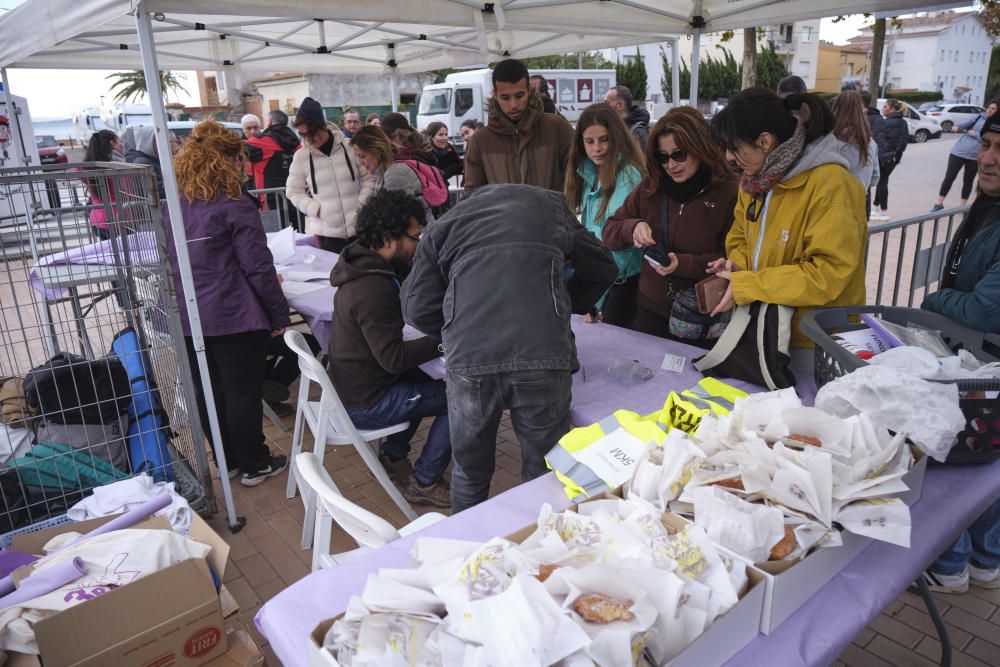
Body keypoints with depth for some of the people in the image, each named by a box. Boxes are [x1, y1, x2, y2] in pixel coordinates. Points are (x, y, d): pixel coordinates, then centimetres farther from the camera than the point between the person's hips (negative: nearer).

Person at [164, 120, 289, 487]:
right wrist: (279, 313, -7)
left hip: (188, 319, 7)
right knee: (243, 393, 5)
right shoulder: (235, 205, -12)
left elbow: (173, 262, 17)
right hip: (235, 317, -6)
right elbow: (258, 266, -15)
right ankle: (254, 465, 18)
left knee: (208, 392, 15)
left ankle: (227, 460, 31)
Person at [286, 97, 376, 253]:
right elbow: (294, 191, 5)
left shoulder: (349, 147, -3)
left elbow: (368, 178, 7)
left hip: (357, 227, 1)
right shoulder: (301, 156, -2)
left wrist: (361, 203, -6)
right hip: (326, 232, -1)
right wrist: (317, 209, -10)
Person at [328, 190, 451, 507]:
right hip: (364, 406, -10)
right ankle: (424, 482, 7)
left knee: (425, 380, 28)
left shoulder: (362, 266, 2)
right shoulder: (373, 289, -29)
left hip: (348, 386, 10)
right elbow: (393, 358, -27)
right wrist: (443, 340, -21)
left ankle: (393, 456, 33)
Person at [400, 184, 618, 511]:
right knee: (545, 473, 17)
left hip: (468, 360, 1)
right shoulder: (550, 203, 26)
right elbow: (603, 269, 28)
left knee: (469, 472, 22)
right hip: (545, 357, 0)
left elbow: (417, 308, 12)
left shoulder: (444, 225, 23)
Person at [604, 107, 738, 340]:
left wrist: (684, 263, -25)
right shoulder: (650, 187, -1)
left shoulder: (729, 192, -12)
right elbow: (609, 231, 3)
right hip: (650, 311, 3)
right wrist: (632, 228, -18)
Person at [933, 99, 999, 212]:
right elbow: (967, 123, -11)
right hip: (958, 152, 0)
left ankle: (961, 206, 20)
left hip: (975, 157, 0)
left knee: (968, 181, 9)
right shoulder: (978, 117, 5)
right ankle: (939, 204, 5)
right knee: (949, 178, -2)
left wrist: (975, 134, -16)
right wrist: (958, 127, -32)